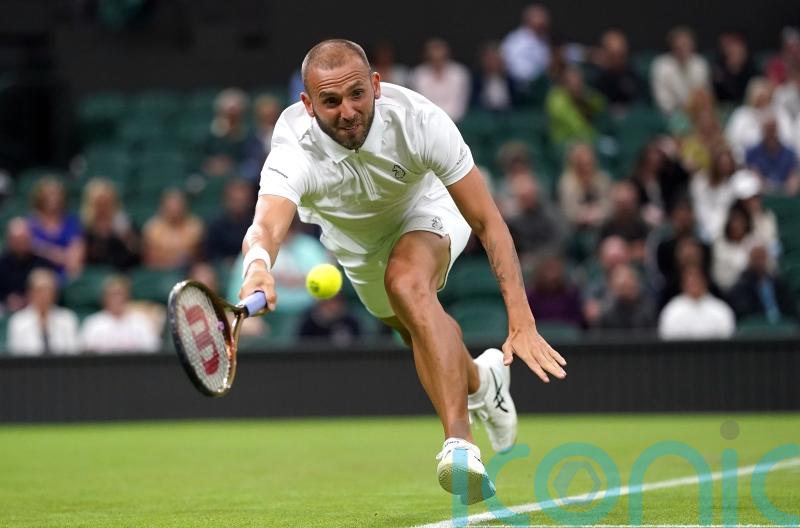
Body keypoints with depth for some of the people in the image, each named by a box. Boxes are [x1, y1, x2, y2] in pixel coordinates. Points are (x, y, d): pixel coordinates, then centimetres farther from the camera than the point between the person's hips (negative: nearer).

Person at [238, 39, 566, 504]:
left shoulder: (419, 120, -38)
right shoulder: (295, 153, -39)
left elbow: (488, 223, -34)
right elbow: (266, 226, -58)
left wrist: (522, 322, -42)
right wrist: (259, 264, -84)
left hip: (426, 210, -3)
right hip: (352, 239, 3)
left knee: (408, 282, -33)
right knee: (420, 332, 17)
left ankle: (460, 443, -39)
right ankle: (480, 379, 53)